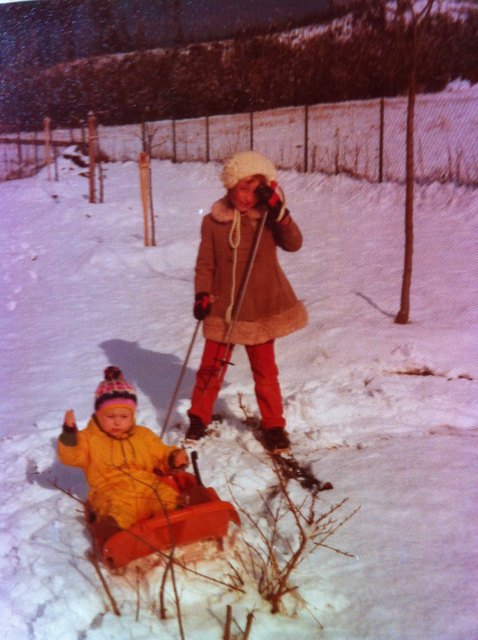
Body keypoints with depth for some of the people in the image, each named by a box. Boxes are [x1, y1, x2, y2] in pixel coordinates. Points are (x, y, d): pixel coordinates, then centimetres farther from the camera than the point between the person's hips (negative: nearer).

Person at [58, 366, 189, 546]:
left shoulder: (144, 435, 21)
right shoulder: (90, 438, 11)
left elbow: (161, 454, 28)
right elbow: (72, 456, -3)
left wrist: (174, 458, 5)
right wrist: (69, 432, -20)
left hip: (148, 488, 4)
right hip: (113, 494, -4)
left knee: (170, 497, -26)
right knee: (117, 511, -39)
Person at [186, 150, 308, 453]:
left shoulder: (269, 219, -2)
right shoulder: (213, 221, -3)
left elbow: (294, 243, -18)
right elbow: (205, 264, 1)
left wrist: (278, 211, -27)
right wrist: (202, 295, -11)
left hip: (261, 308, 0)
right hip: (222, 308, 0)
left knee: (265, 370, 9)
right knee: (211, 367, 8)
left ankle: (274, 426, 22)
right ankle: (199, 418, 26)